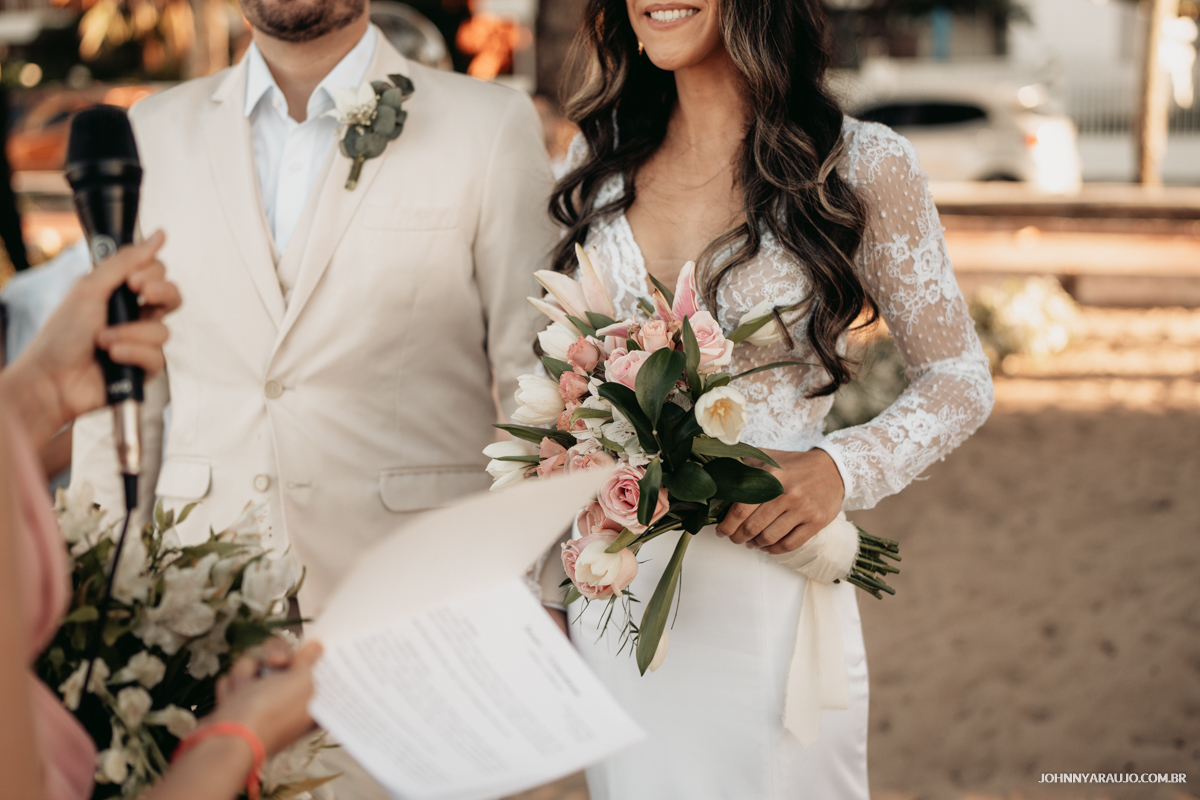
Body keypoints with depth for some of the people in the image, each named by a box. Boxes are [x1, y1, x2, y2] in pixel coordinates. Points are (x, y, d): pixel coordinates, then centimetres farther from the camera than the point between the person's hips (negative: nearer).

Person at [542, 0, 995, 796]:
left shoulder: (861, 164, -9)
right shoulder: (601, 154, 5)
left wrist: (840, 470, -20)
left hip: (765, 598, -4)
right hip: (613, 591, 4)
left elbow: (960, 381, -3)